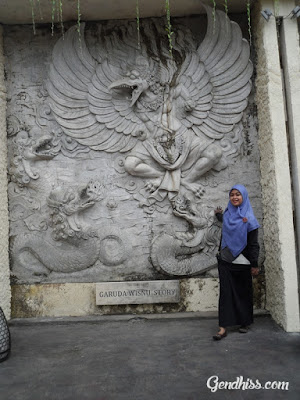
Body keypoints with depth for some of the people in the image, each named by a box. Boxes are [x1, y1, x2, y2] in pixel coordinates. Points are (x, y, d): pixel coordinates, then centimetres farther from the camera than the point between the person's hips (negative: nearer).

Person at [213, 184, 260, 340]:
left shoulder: (249, 218, -6)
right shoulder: (227, 214, 7)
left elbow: (254, 243, -6)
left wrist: (255, 264, -8)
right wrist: (219, 215, 23)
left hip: (242, 262, -3)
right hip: (225, 261, 3)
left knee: (243, 292, 9)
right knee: (225, 292, -2)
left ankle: (245, 323, 26)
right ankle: (223, 327, -2)